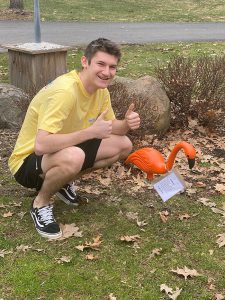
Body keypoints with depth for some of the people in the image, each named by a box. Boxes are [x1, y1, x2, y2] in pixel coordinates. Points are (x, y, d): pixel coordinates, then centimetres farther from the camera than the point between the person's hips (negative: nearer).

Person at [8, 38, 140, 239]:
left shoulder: (101, 90, -4)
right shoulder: (64, 91, -31)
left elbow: (110, 127, 7)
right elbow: (41, 145, -39)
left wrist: (127, 124, -17)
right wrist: (91, 131, -34)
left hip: (66, 150, 8)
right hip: (28, 160, -8)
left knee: (123, 145, -2)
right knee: (73, 157, -40)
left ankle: (62, 182, 12)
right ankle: (41, 203, -8)